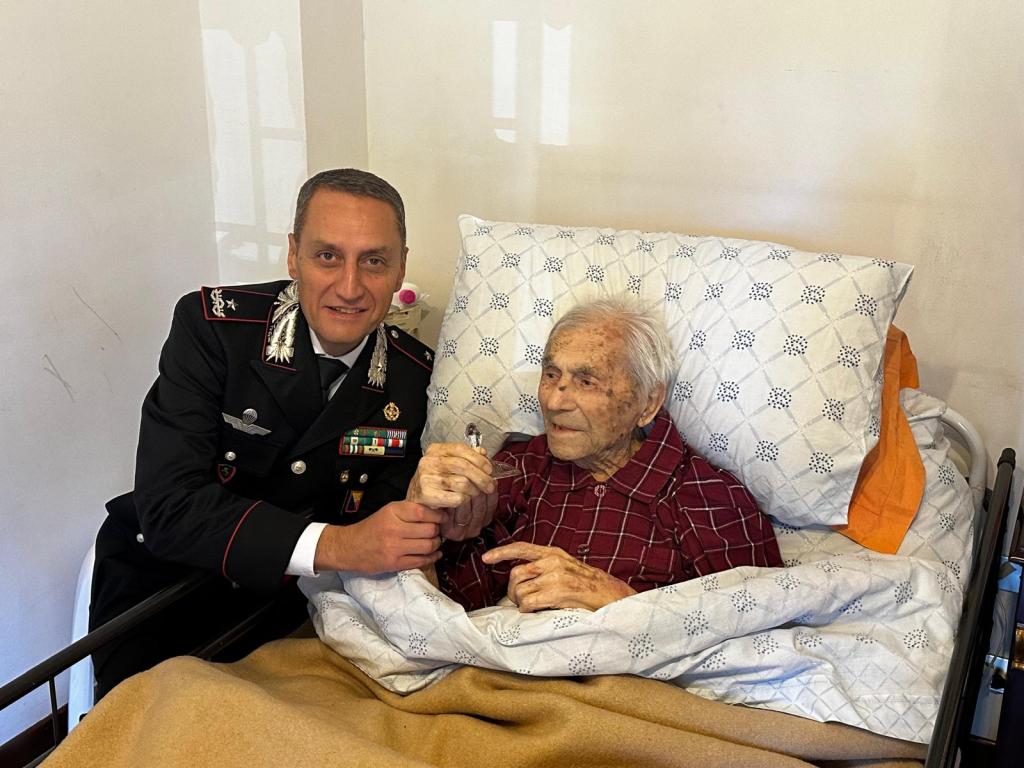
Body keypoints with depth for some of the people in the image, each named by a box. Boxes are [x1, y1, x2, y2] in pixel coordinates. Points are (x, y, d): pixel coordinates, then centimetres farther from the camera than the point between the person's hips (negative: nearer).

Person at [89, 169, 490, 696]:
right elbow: (169, 505, -25)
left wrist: (438, 518, -28)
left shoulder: (415, 376, -7)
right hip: (163, 580, -2)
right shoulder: (210, 324, -16)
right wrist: (334, 545, -36)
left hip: (294, 601, 3)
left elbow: (383, 525, -4)